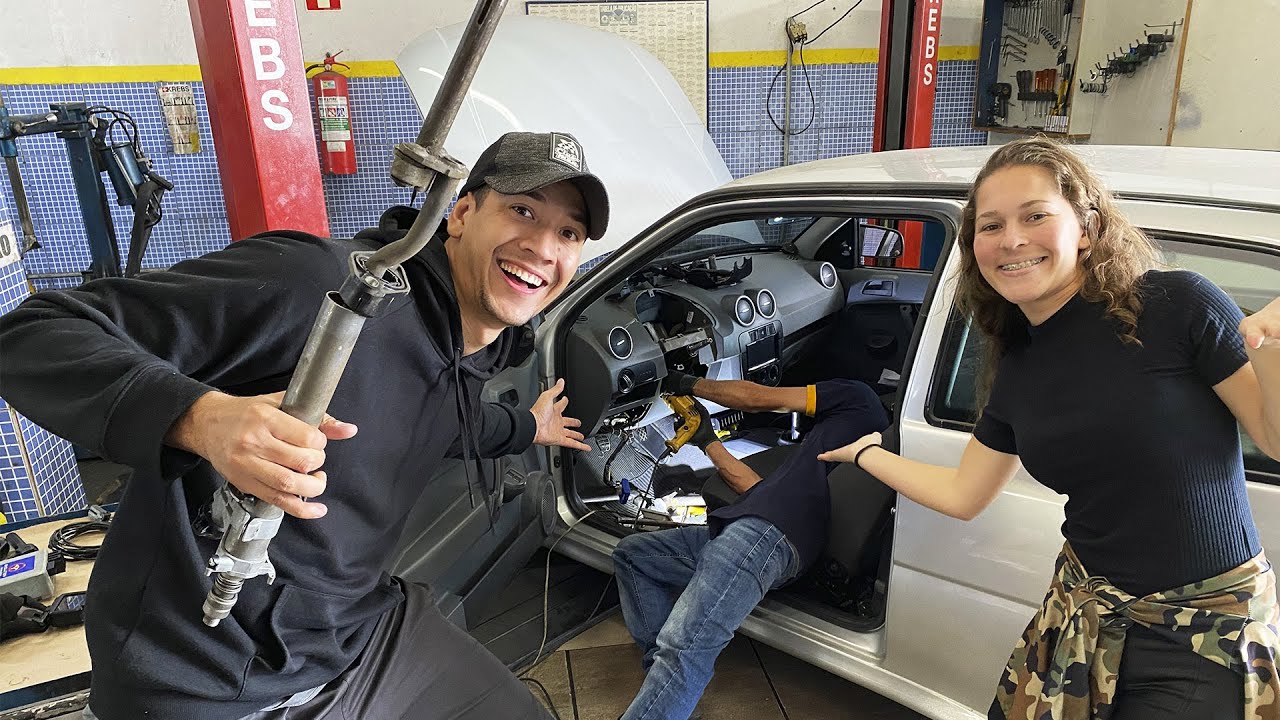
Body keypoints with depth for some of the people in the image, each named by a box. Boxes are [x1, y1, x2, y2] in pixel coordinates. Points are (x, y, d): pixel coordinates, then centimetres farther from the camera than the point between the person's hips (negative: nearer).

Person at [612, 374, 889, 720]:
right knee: (631, 552, 13)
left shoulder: (857, 398, 9)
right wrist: (708, 441, 34)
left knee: (684, 648, -25)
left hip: (767, 533, -11)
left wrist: (691, 384, 21)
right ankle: (666, 673, 0)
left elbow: (757, 399, 8)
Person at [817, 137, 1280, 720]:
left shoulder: (1176, 305, -16)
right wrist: (868, 454, 21)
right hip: (1085, 618, 5)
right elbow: (962, 495, 11)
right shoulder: (1018, 369, 0)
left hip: (1211, 634, -4)